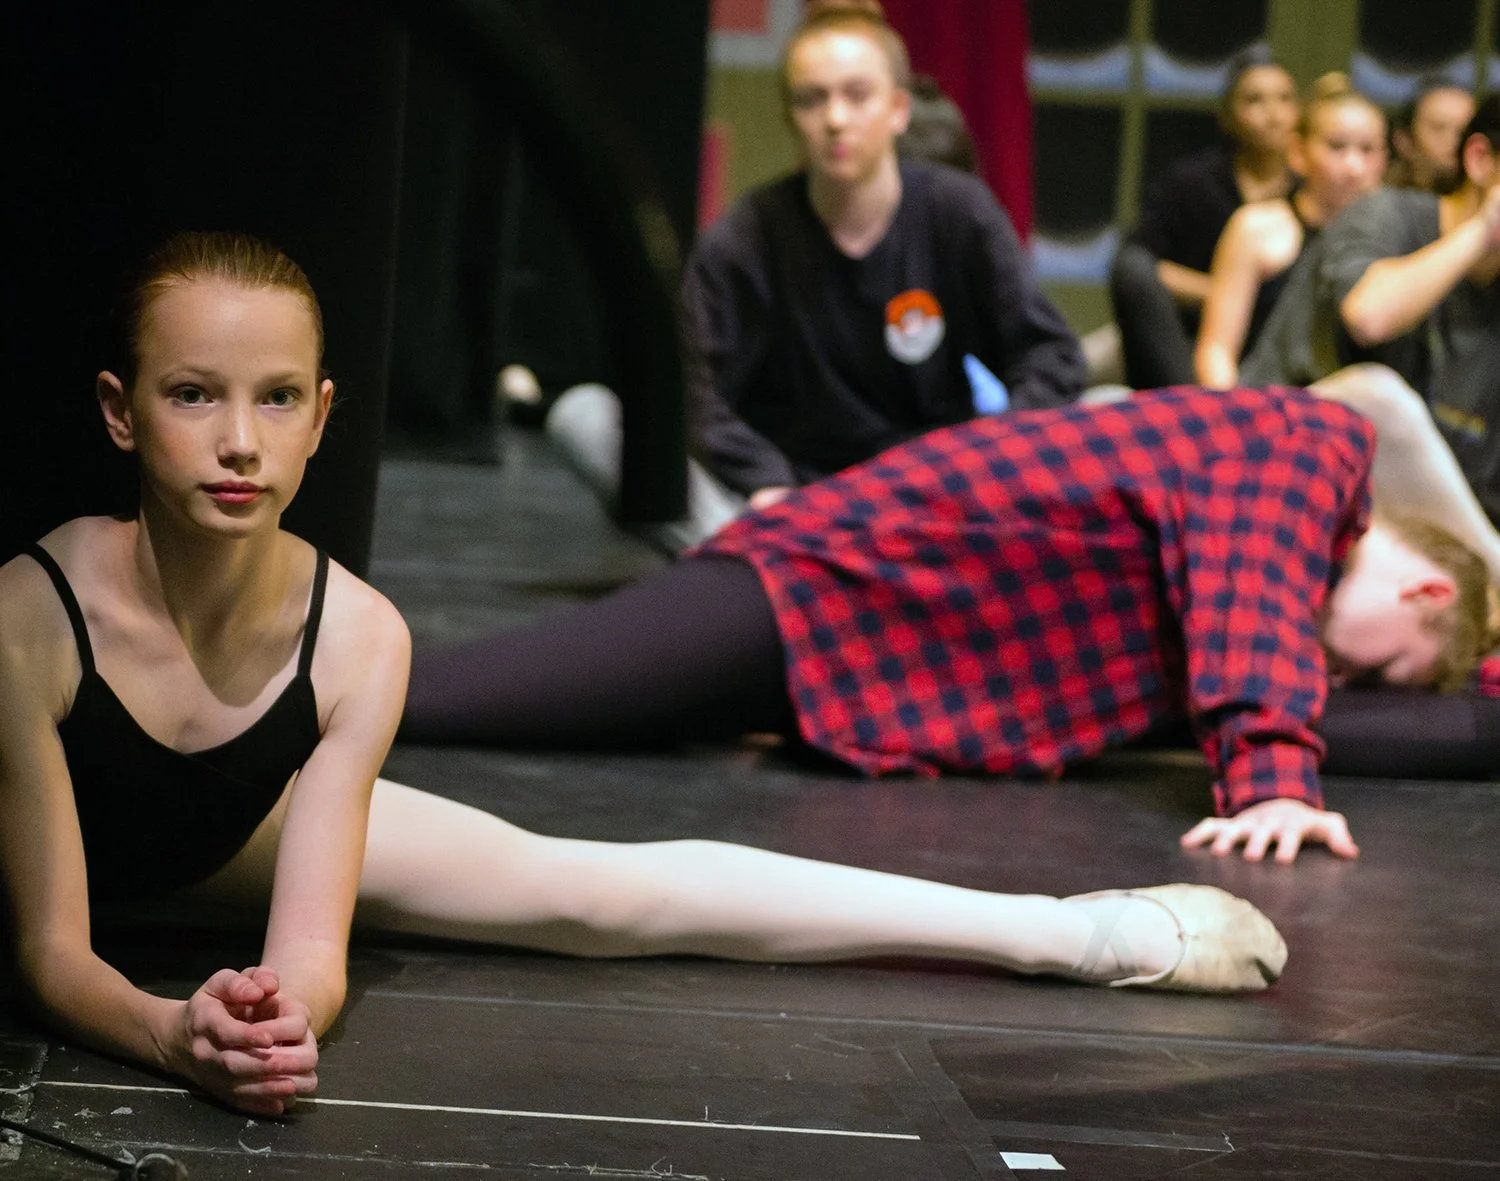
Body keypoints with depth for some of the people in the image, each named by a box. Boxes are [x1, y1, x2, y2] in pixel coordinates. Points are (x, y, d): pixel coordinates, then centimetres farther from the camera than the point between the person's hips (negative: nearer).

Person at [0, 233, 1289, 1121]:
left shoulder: (353, 632, -34)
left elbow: (314, 947, -32)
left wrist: (277, 1011, -59)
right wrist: (173, 1032, -64)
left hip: (237, 827, 1)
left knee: (591, 892, -4)